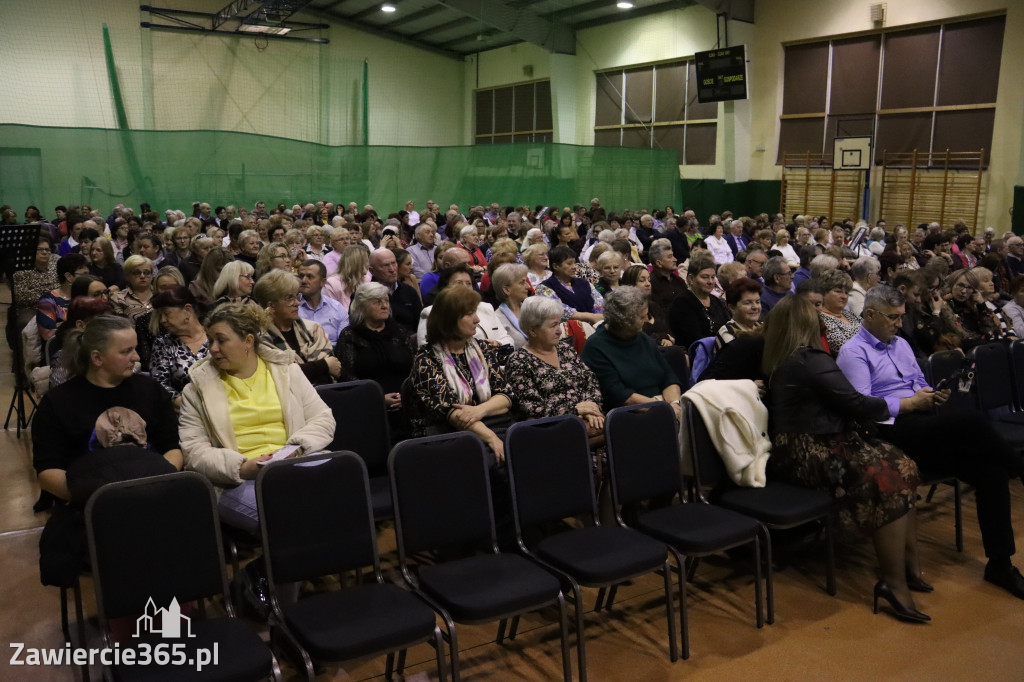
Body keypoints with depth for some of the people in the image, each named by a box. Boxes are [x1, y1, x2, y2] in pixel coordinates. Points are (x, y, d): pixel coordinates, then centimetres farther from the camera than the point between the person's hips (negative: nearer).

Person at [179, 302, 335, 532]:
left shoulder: (286, 370, 15)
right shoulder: (198, 388, 11)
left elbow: (323, 419, 12)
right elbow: (195, 452, 2)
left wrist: (298, 449, -9)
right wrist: (242, 468, -15)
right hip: (239, 483, -2)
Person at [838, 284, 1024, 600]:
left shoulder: (901, 344, 23)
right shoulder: (853, 352, -4)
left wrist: (934, 396, 3)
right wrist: (911, 403, -12)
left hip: (924, 429, 8)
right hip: (890, 432, -8)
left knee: (991, 470, -13)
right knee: (969, 419, -31)